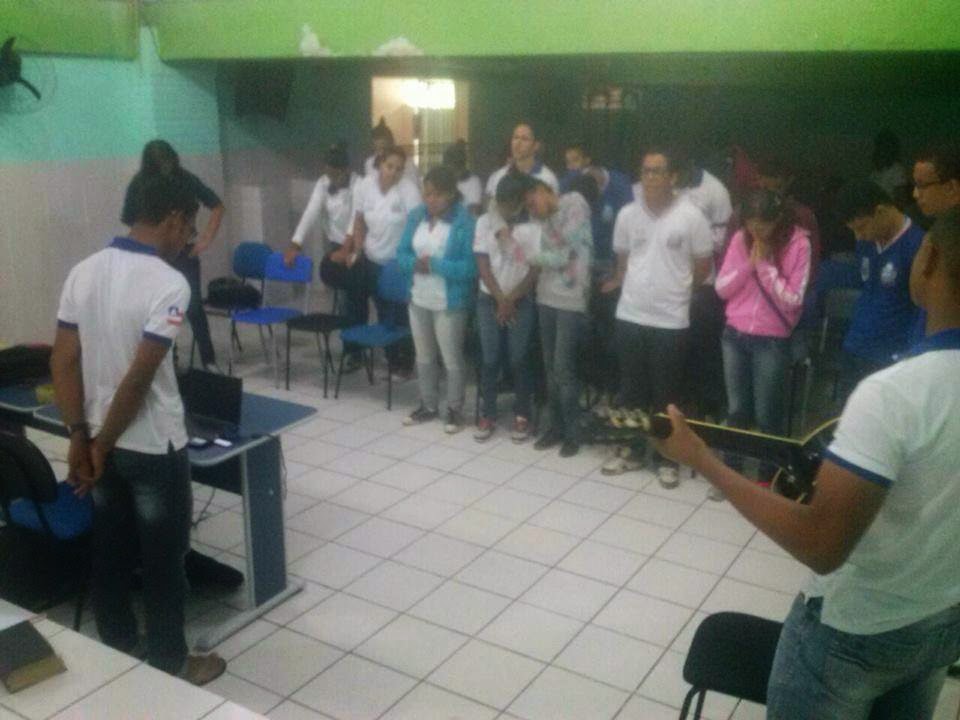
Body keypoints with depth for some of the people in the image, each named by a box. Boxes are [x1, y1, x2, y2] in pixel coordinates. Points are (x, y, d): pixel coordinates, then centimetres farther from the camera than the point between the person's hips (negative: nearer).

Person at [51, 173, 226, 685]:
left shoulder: (83, 272, 0)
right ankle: (169, 668, 25)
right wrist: (101, 447, -11)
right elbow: (138, 380, -23)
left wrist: (80, 436, 3)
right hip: (153, 448, -7)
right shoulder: (168, 284, -21)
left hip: (104, 443, 7)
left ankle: (118, 658, 36)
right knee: (163, 563, 9)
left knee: (110, 556, 19)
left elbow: (62, 362, 0)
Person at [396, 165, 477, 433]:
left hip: (450, 303, -6)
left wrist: (435, 265, -24)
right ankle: (429, 405, 35)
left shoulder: (465, 222, -17)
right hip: (418, 299, 6)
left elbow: (471, 266, -21)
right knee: (424, 356, 19)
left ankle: (455, 409, 23)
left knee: (452, 358, 6)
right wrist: (415, 264, -15)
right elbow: (402, 253, 6)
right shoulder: (416, 216, 3)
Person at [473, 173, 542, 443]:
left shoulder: (533, 226, -7)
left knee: (519, 360, 2)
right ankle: (488, 415, 15)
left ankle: (521, 416, 14)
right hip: (489, 299, 2)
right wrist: (500, 299, -9)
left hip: (521, 302, -2)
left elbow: (535, 269, -8)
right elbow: (483, 265, -3)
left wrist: (511, 299, -10)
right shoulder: (485, 222, 0)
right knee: (489, 360, 4)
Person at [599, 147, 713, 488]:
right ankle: (632, 450, 28)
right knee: (631, 389, 13)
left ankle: (667, 459, 20)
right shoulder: (627, 214, 1)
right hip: (630, 316, 3)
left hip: (671, 320, -3)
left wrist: (676, 289, 9)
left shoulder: (691, 216, -9)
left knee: (667, 394, 6)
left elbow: (703, 265, 2)